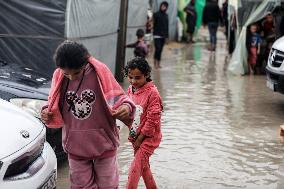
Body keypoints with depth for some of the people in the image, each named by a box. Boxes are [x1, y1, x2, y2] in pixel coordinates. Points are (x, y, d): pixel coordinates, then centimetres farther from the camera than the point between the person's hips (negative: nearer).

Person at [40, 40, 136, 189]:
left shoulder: (99, 72, -13)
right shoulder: (59, 76, -5)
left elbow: (117, 98, -7)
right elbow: (56, 108, 8)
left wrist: (126, 107, -28)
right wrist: (48, 115, -13)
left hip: (103, 144, -2)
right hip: (75, 147, 2)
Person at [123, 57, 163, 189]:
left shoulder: (152, 92, -19)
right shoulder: (130, 90, 3)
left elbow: (152, 118, -20)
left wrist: (140, 138, -15)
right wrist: (132, 134, 8)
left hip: (148, 137, -7)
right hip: (136, 137, 8)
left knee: (135, 168, -12)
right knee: (143, 166, 20)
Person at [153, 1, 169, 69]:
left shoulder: (166, 15, 12)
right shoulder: (156, 14, -4)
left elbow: (167, 26, 15)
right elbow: (154, 24, -8)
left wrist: (166, 36, 13)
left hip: (163, 35, 5)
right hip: (157, 35, -5)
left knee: (160, 50, 7)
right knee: (158, 49, -14)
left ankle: (158, 63, 13)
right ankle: (155, 63, -4)